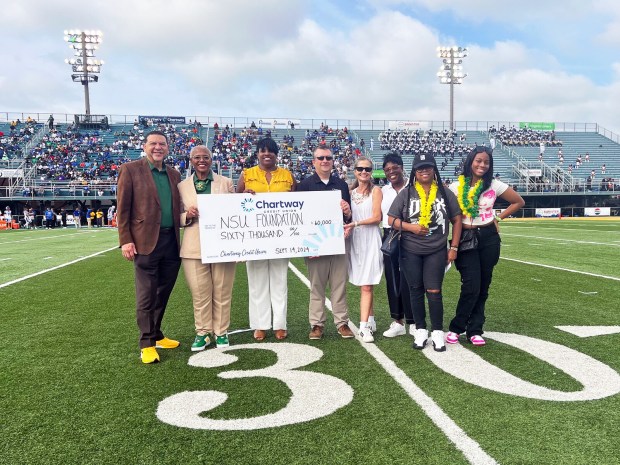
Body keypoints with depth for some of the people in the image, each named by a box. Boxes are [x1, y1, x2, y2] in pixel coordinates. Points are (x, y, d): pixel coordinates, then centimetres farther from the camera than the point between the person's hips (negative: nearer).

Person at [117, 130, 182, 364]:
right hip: (146, 241, -5)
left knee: (163, 293, 13)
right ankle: (147, 344, 10)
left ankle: (156, 335, 28)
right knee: (146, 295, 0)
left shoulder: (174, 174, 15)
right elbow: (122, 208, -4)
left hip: (171, 241, 6)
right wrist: (125, 240, -10)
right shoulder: (130, 170, -1)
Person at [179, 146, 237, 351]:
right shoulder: (182, 186, 9)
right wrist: (187, 216, -10)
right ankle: (202, 333, 19)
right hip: (195, 248, 0)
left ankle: (221, 332, 20)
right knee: (200, 293, 4)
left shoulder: (226, 182, 7)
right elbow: (178, 218, 11)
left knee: (222, 292, 7)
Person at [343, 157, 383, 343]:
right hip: (355, 240, 4)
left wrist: (356, 223, -16)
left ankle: (364, 326, -8)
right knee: (364, 284, 9)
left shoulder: (375, 191, -1)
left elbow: (377, 217, -7)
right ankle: (371, 320, 21)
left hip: (370, 240, -4)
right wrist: (347, 226, -6)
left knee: (366, 285, -8)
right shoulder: (351, 192, 13)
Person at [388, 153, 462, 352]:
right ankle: (420, 330, 20)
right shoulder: (406, 193, 2)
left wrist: (454, 247, 1)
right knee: (416, 290, 8)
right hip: (410, 251, 1)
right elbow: (392, 219, 1)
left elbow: (456, 220, 6)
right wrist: (411, 227, -16)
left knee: (434, 291, -3)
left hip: (436, 251, -1)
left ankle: (437, 332, 11)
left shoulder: (445, 193, 3)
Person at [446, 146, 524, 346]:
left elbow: (519, 202, 12)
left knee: (483, 286, 6)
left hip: (489, 238, 2)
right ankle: (456, 328, 8)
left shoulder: (495, 185, 1)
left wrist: (498, 218, 5)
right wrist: (461, 224, -10)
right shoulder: (456, 187, -3)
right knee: (471, 286, -10)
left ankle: (474, 330, 18)